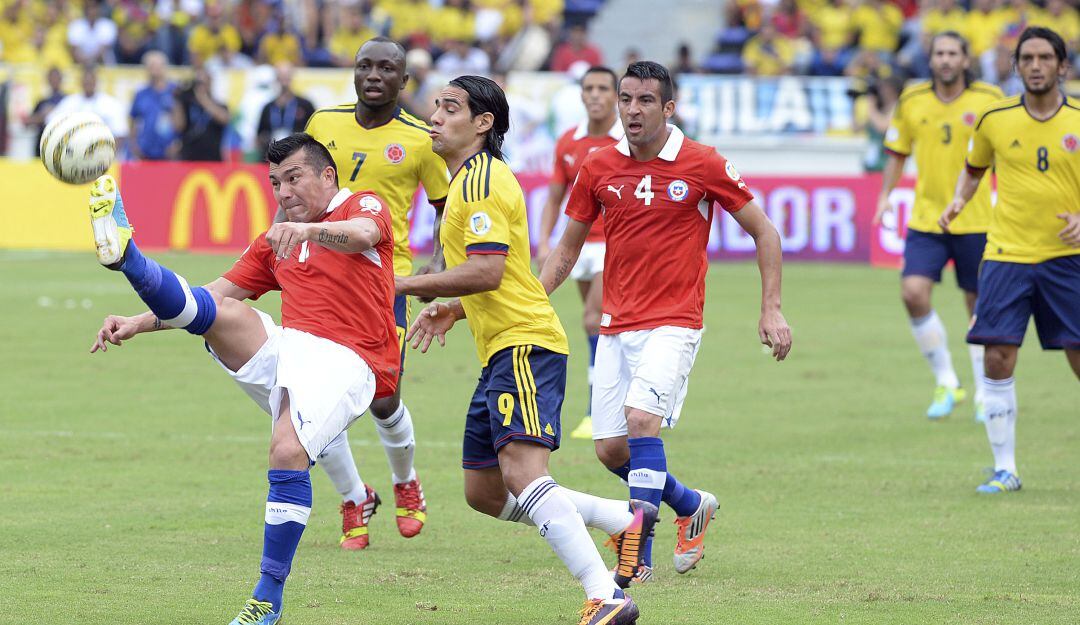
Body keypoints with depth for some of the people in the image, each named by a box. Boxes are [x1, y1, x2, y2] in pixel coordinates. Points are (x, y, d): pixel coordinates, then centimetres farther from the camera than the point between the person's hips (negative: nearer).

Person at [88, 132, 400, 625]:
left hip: (344, 363, -7)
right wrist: (139, 323, 10)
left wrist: (309, 230, -41)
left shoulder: (364, 206, 6)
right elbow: (218, 293, 23)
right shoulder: (276, 242, 26)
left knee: (288, 450, -27)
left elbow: (362, 234, -19)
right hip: (285, 348, 7)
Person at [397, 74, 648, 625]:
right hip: (501, 351, 11)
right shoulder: (469, 181, 22)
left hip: (524, 345, -11)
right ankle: (627, 519, 17)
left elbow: (487, 270, -22)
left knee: (522, 473, -24)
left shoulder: (483, 181, -11)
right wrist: (451, 310, 19)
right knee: (484, 494, 12)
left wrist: (410, 285, -15)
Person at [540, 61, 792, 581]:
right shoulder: (598, 167, 3)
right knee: (610, 449, 2)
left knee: (641, 419, -26)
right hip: (616, 326, 5)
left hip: (673, 324, -5)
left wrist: (771, 309, -3)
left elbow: (763, 231, 3)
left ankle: (638, 557, -20)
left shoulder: (703, 165, -7)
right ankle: (692, 506, 31)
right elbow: (567, 250, 14)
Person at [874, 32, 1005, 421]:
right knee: (913, 293, -15)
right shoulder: (911, 101, 2)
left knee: (979, 305, 4)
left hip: (975, 221, -2)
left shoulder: (989, 101, -4)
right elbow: (897, 154, 14)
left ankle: (985, 395, 19)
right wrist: (886, 195, 3)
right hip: (925, 218, 2)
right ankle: (945, 382, 2)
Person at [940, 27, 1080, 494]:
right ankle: (1004, 469, 4)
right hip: (1006, 255, 1)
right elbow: (973, 168, 18)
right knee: (997, 359, -6)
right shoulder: (994, 120, 0)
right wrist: (958, 201, 0)